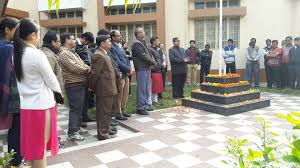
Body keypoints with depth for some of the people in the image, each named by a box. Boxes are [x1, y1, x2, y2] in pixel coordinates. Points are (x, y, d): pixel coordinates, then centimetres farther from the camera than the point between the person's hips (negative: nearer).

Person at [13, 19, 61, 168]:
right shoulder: (37, 54, -18)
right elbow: (51, 79, -12)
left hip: (25, 105, 7)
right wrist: (58, 91, 8)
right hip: (41, 105, -7)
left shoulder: (16, 54, 5)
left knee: (32, 144, 18)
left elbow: (22, 78, 11)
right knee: (40, 146, 6)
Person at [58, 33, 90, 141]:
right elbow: (75, 68, -20)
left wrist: (88, 68, -3)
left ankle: (77, 128, 31)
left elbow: (82, 64, 17)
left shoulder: (72, 52, 19)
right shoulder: (64, 54, -13)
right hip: (73, 85, -10)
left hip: (80, 84, 10)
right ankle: (72, 133, 4)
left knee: (79, 108, 17)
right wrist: (88, 69, -7)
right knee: (75, 109, -4)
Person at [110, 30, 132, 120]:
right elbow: (118, 62, -19)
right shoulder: (112, 47, -15)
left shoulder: (120, 45, 13)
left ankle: (123, 111, 28)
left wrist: (129, 69, 0)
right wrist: (128, 70, -13)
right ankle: (118, 114, 14)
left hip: (126, 73, 8)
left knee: (125, 94, 15)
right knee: (119, 95, 2)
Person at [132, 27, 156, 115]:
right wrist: (153, 62, -8)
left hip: (147, 68, 10)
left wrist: (152, 62, -2)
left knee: (147, 89, 16)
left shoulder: (142, 43, 18)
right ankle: (140, 108, 2)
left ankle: (147, 105, 27)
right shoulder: (136, 44, -12)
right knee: (142, 89, -5)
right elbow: (143, 56, -19)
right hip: (142, 69, -10)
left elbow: (148, 54, 17)